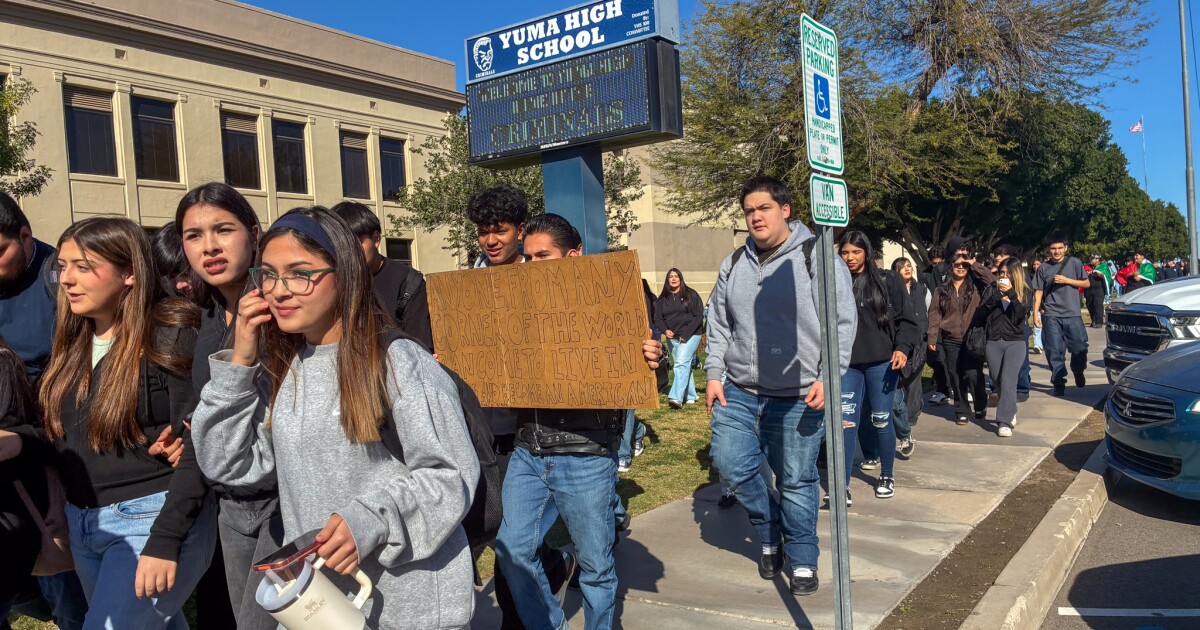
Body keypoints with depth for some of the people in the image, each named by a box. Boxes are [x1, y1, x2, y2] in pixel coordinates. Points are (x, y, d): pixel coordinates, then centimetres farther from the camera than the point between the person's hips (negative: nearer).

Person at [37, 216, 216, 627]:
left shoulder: (169, 338, -14)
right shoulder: (72, 344, 8)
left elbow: (197, 448, -17)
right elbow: (63, 437, 18)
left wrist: (165, 541, -20)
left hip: (152, 519, -7)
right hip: (83, 524, 7)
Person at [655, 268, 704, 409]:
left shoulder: (691, 294, -2)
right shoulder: (663, 299, 9)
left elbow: (699, 315, -5)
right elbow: (657, 318, 8)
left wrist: (686, 334, -12)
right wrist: (665, 330, -13)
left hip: (690, 336, -5)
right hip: (672, 338, 5)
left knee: (681, 363, -20)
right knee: (682, 366, 10)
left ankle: (676, 397, -30)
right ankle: (691, 396, 21)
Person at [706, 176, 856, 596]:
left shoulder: (816, 258, -5)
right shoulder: (733, 265, 10)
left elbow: (843, 323, -7)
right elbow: (718, 326, 15)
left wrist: (827, 378, -14)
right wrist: (714, 374, 7)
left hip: (798, 397, -4)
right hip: (739, 392, 5)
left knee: (796, 481, 5)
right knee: (732, 466, 1)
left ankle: (802, 560, 26)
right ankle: (771, 535, 27)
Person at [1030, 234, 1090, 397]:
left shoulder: (1074, 263, 4)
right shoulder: (1043, 268, 6)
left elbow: (1086, 283, 5)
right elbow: (1039, 292, 6)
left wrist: (1066, 280, -10)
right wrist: (1036, 312, -2)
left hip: (1073, 314, 0)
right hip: (1051, 315, 0)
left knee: (1080, 346, 2)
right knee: (1055, 351, -1)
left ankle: (1078, 372, 30)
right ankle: (1058, 383, 7)